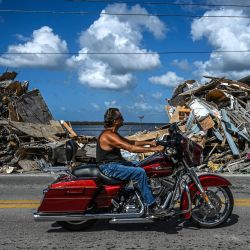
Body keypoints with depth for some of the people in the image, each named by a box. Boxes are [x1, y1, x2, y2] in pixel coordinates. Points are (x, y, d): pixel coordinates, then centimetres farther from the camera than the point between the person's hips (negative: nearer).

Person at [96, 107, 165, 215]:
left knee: (141, 168, 14)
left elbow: (130, 142, 17)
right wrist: (153, 149, -24)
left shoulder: (113, 133, 12)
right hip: (110, 167, -11)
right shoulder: (108, 136, -22)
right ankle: (152, 206, -17)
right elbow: (131, 148, -27)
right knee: (140, 172, -22)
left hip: (116, 163, 11)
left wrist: (148, 143, 8)